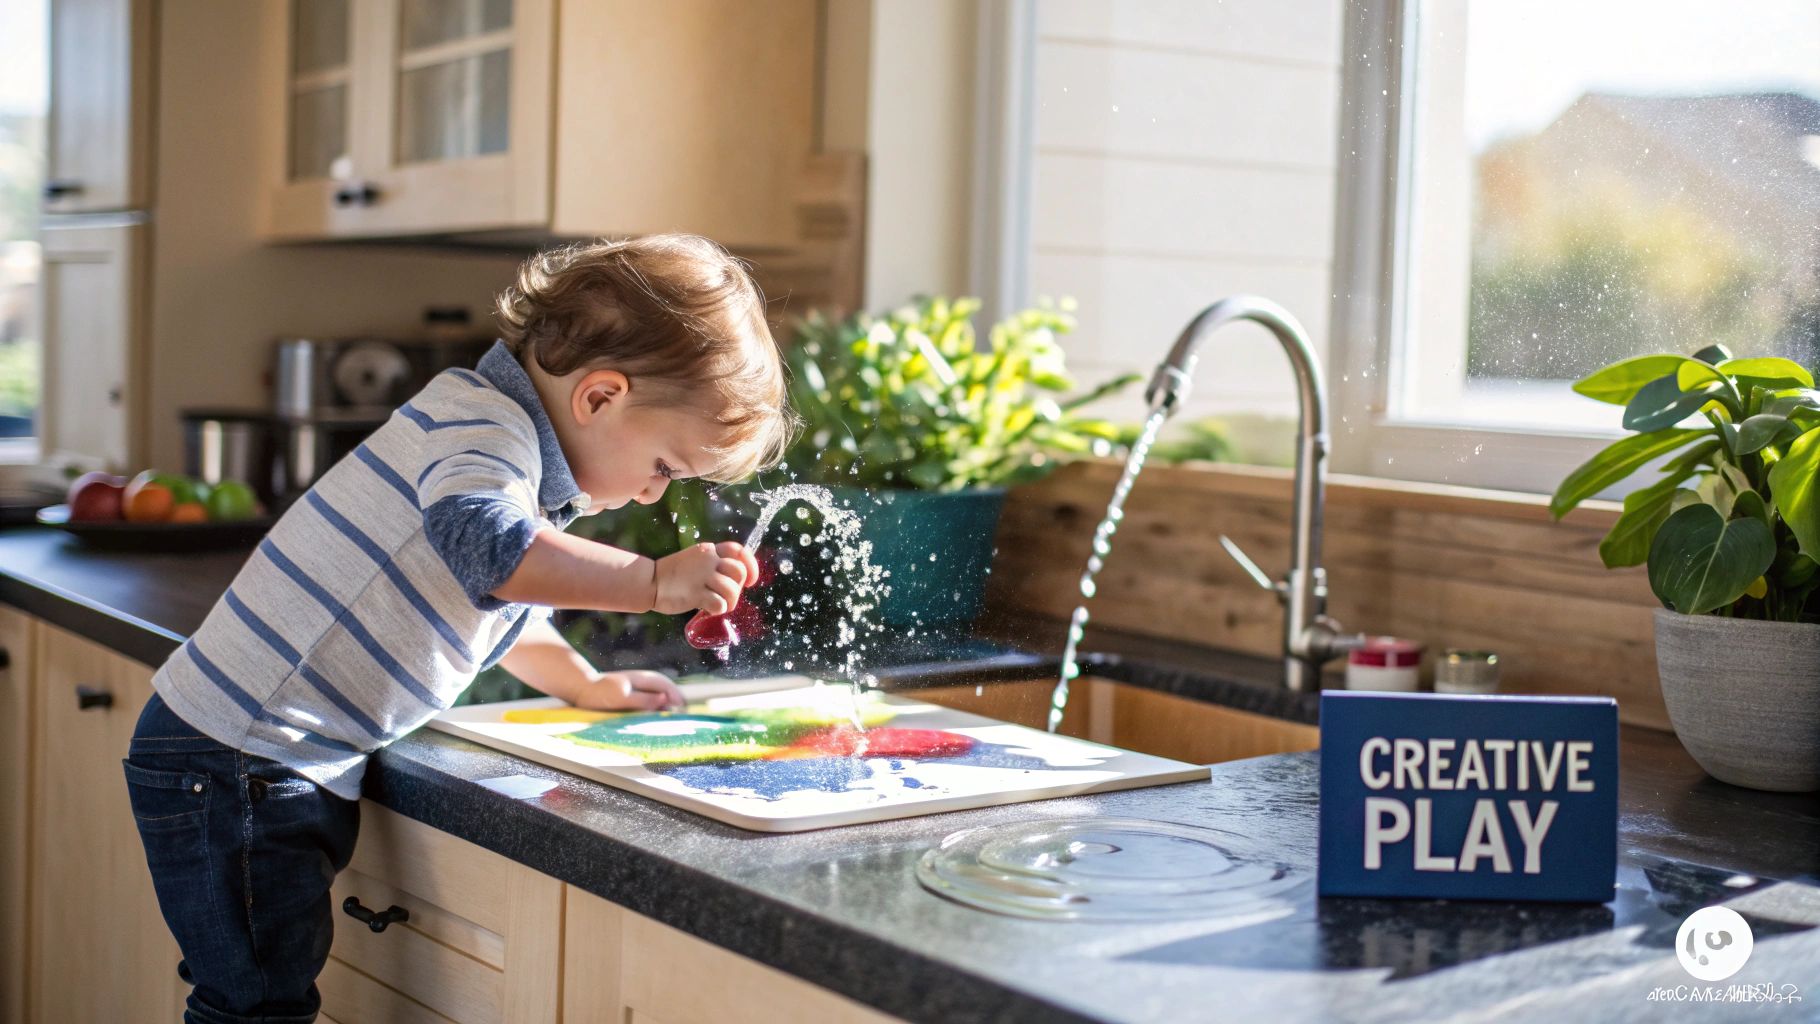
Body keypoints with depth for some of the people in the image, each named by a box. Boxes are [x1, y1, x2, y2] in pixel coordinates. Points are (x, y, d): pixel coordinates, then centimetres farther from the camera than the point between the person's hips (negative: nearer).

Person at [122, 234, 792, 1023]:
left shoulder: (523, 464, 15)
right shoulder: (478, 421, -16)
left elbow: (504, 608, 33)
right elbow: (491, 551, -38)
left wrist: (586, 686, 31)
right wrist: (656, 581, -33)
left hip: (295, 770, 10)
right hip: (235, 758, -10)